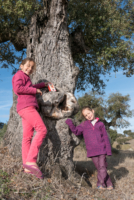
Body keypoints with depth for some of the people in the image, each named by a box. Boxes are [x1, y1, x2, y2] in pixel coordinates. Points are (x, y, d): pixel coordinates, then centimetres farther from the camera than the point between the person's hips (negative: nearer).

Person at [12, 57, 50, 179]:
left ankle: (27, 167, 1)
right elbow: (18, 88, -15)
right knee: (42, 129, -20)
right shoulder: (20, 74, 2)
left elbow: (29, 87, 48)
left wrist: (43, 84, 39)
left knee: (27, 137, 2)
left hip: (27, 108, 10)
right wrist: (35, 90, -8)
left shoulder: (26, 77, 30)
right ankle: (31, 161, -26)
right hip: (26, 106, -10)